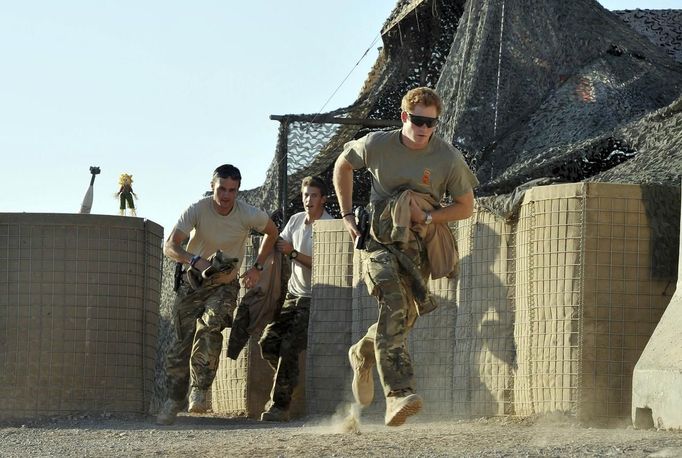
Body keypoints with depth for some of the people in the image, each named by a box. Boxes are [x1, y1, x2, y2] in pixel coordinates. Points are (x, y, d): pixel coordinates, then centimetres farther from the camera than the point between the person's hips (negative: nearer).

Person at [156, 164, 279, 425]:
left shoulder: (248, 215, -14)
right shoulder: (197, 210, -17)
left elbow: (271, 232, 9)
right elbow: (170, 247, -25)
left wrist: (257, 267, 2)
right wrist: (195, 260, -43)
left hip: (225, 285, -1)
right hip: (193, 283, 1)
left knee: (209, 328, -27)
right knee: (184, 340, -5)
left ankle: (199, 389, -24)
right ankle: (174, 400, 5)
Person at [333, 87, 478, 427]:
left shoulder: (448, 158, -9)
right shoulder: (376, 145, -8)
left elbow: (465, 206, 1)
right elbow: (342, 165, 13)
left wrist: (427, 217, -16)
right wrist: (347, 214, 6)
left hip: (418, 245, 3)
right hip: (378, 238, -2)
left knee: (404, 318, 2)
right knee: (394, 303, -26)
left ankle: (363, 354, 39)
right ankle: (398, 395, -37)